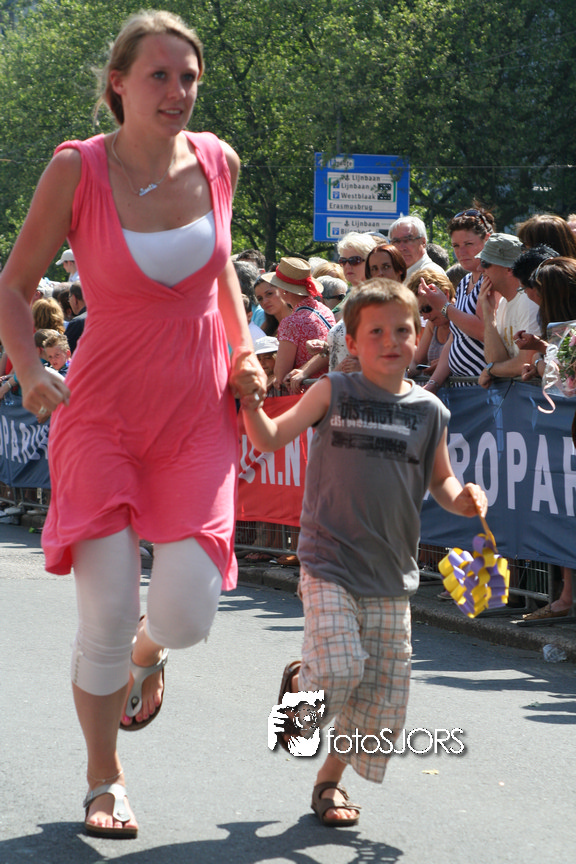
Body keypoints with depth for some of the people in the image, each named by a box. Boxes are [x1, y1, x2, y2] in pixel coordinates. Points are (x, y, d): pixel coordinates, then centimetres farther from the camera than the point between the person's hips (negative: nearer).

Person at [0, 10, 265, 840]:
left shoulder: (217, 161, -1)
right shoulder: (77, 169, -11)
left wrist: (244, 351, 8)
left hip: (199, 415, 2)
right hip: (103, 414, -2)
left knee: (186, 616, -10)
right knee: (106, 618, -8)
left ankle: (147, 652, 30)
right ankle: (105, 780, 18)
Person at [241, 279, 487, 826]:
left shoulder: (428, 411, 7)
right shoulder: (332, 394, 0)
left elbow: (440, 480, 17)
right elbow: (270, 439, -2)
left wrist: (463, 498, -4)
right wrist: (247, 397, -19)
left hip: (391, 574, 3)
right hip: (329, 561, -3)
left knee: (382, 699, 3)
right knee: (338, 672, -21)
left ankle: (331, 778, 25)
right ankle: (299, 682, 16)